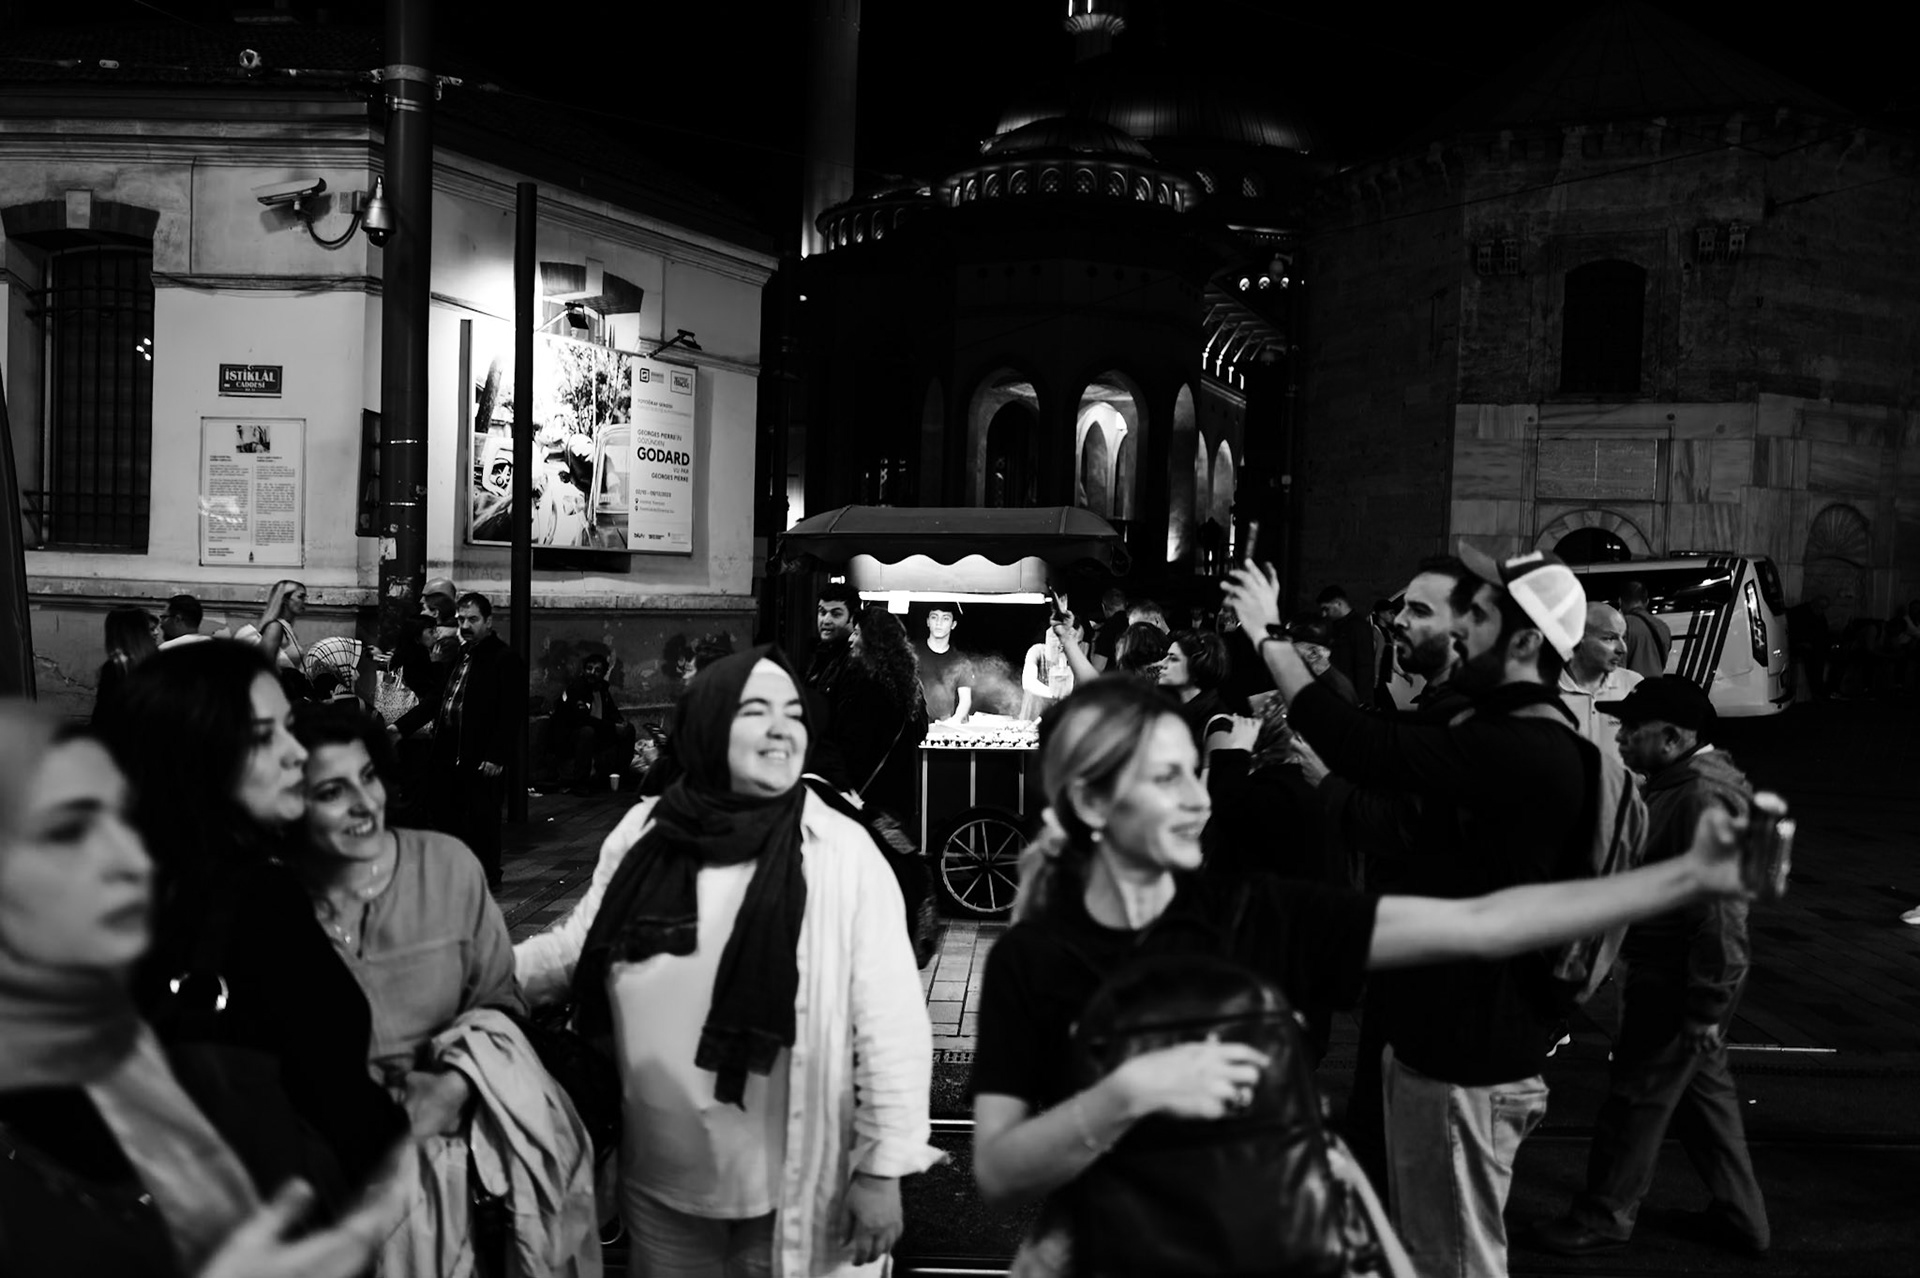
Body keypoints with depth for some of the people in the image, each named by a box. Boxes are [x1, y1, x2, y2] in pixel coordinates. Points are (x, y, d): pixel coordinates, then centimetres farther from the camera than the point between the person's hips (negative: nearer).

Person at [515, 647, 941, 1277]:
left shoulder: (842, 852, -14)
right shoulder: (641, 834, -3)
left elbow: (889, 1023, -12)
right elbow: (572, 948, 9)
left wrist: (883, 1168, -11)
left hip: (793, 1189, -3)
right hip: (657, 1183, 3)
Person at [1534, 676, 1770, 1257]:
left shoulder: (1702, 799, -25)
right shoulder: (1681, 784, 8)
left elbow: (1716, 910, -27)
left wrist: (1704, 1008, -23)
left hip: (1677, 980, -10)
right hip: (1668, 968, 10)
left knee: (1638, 1093, 5)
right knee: (1703, 1086, 21)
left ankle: (1604, 1215, 21)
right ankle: (1741, 1215, 35)